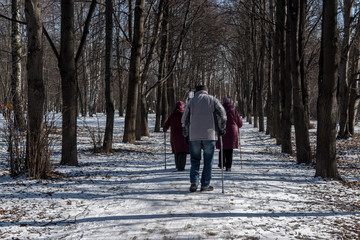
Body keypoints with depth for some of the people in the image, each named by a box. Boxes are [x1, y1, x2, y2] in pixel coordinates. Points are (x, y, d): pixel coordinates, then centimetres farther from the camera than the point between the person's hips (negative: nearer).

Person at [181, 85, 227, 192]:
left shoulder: (191, 101, 10)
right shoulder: (213, 100, 7)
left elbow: (184, 120, 9)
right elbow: (222, 114, -2)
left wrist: (186, 135, 16)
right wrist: (221, 129, 10)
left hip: (194, 136, 1)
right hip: (209, 135, -1)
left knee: (195, 160, 10)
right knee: (208, 161, 6)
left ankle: (194, 182, -5)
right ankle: (205, 185, 6)